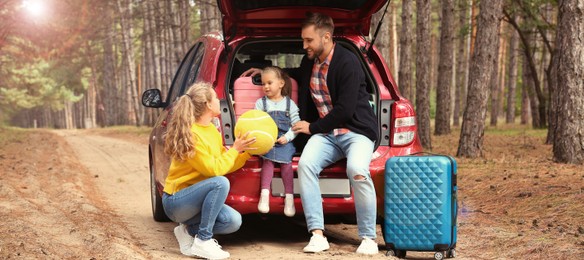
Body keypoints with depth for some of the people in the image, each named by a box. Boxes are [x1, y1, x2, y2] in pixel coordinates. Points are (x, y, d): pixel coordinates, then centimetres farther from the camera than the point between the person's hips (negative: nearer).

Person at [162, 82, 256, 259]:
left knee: (233, 221, -14)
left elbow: (225, 165, 10)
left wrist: (246, 152, 1)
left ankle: (190, 231, 7)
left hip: (195, 198, 8)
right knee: (220, 183, -32)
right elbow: (214, 169, -23)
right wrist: (234, 149, -12)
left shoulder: (212, 130, 7)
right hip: (176, 201, -8)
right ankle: (203, 242, -23)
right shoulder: (191, 134, -20)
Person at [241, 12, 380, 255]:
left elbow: (345, 109, -19)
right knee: (306, 164, -26)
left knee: (357, 170, -35)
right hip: (326, 133, 6)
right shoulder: (309, 62, 11)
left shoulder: (347, 62, -13)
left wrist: (313, 127, -10)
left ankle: (368, 238, -21)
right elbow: (300, 76, 39)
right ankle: (317, 234, -27)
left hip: (355, 130, -6)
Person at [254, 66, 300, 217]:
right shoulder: (261, 103, 12)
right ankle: (265, 193, -29)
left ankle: (289, 197, -21)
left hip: (284, 141, 0)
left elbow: (296, 124, 6)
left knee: (286, 162, -22)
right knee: (268, 160, -25)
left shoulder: (289, 103, 10)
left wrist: (287, 137, -9)